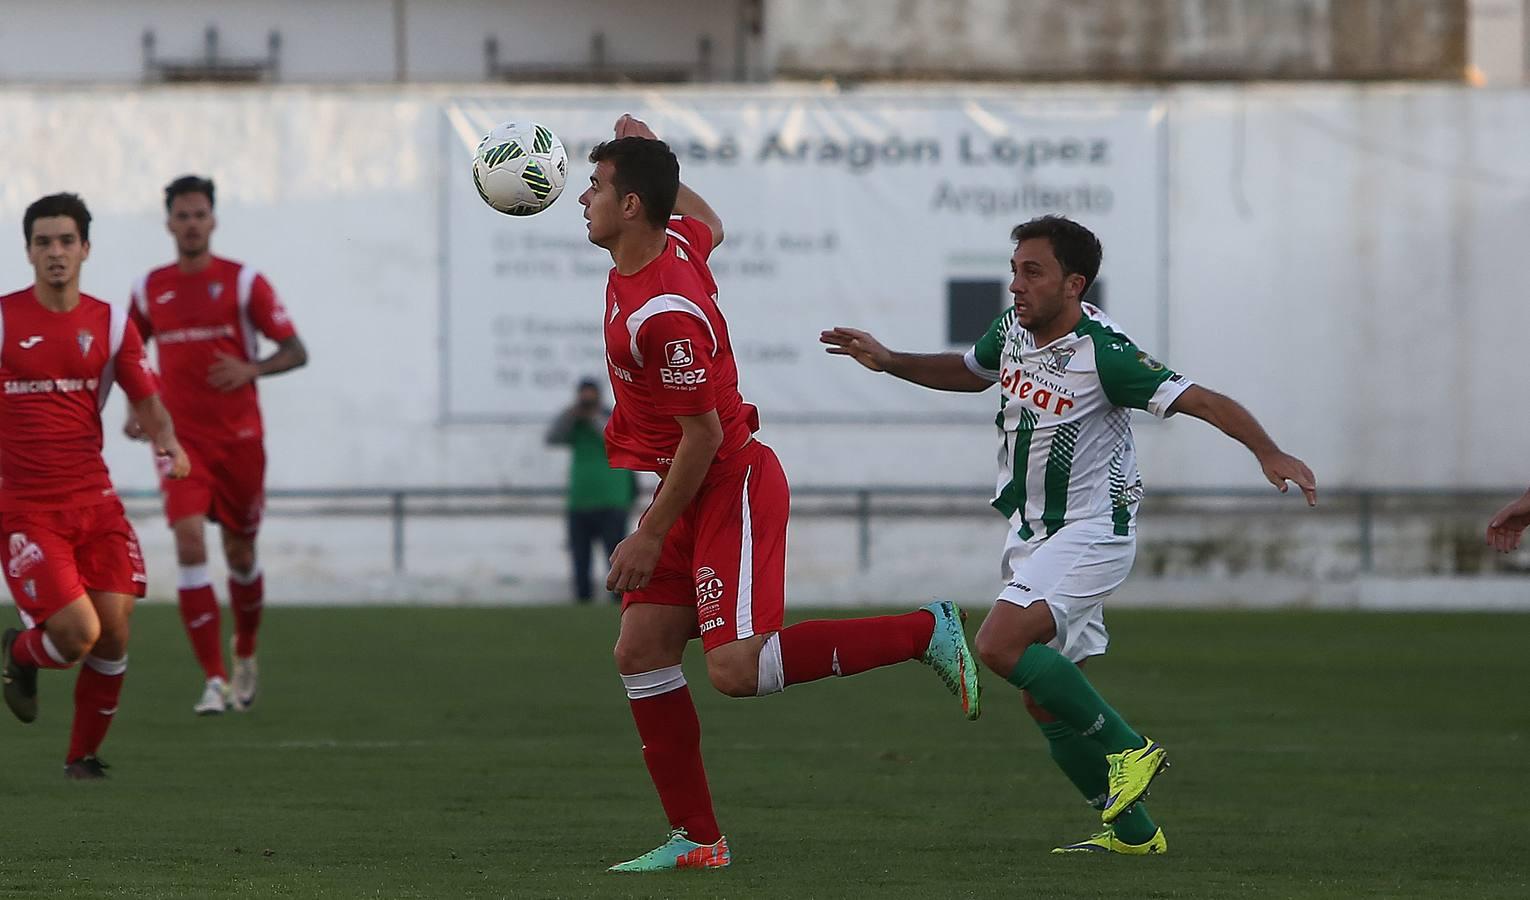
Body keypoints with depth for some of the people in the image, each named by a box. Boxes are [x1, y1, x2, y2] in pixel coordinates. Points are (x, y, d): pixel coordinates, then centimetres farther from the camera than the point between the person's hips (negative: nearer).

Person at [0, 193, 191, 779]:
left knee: (114, 631, -4)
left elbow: (146, 399, 7)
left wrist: (168, 443, -13)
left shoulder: (110, 323, 6)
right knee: (77, 633, -16)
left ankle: (83, 755, 17)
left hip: (93, 499, 4)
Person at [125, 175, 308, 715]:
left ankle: (245, 656, 38)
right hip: (181, 441, 1)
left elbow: (295, 351, -4)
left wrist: (250, 370, -23)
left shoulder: (244, 283, -2)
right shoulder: (149, 290, 5)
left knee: (240, 554, 9)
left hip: (239, 438, -1)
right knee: (190, 543, -17)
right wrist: (136, 408, 5)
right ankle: (214, 681, -18)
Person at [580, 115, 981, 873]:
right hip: (695, 492, 10)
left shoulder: (665, 313, -26)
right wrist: (655, 163, 30)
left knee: (735, 669, -19)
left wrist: (651, 535, -16)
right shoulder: (674, 239, 2)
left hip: (731, 489, -10)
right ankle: (696, 839, 6)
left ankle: (924, 632, -5)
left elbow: (702, 434, -23)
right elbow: (708, 224, 30)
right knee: (640, 654, 3)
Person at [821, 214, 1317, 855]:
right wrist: (889, 362, 12)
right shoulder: (1013, 330, 1)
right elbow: (970, 371, 23)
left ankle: (1127, 749, -12)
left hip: (1091, 531, -8)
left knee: (1000, 645, -26)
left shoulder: (1103, 353, -22)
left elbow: (1203, 401, -23)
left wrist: (1269, 454, -36)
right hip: (1031, 533, 8)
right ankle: (1131, 831, 19)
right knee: (1048, 699, 8)